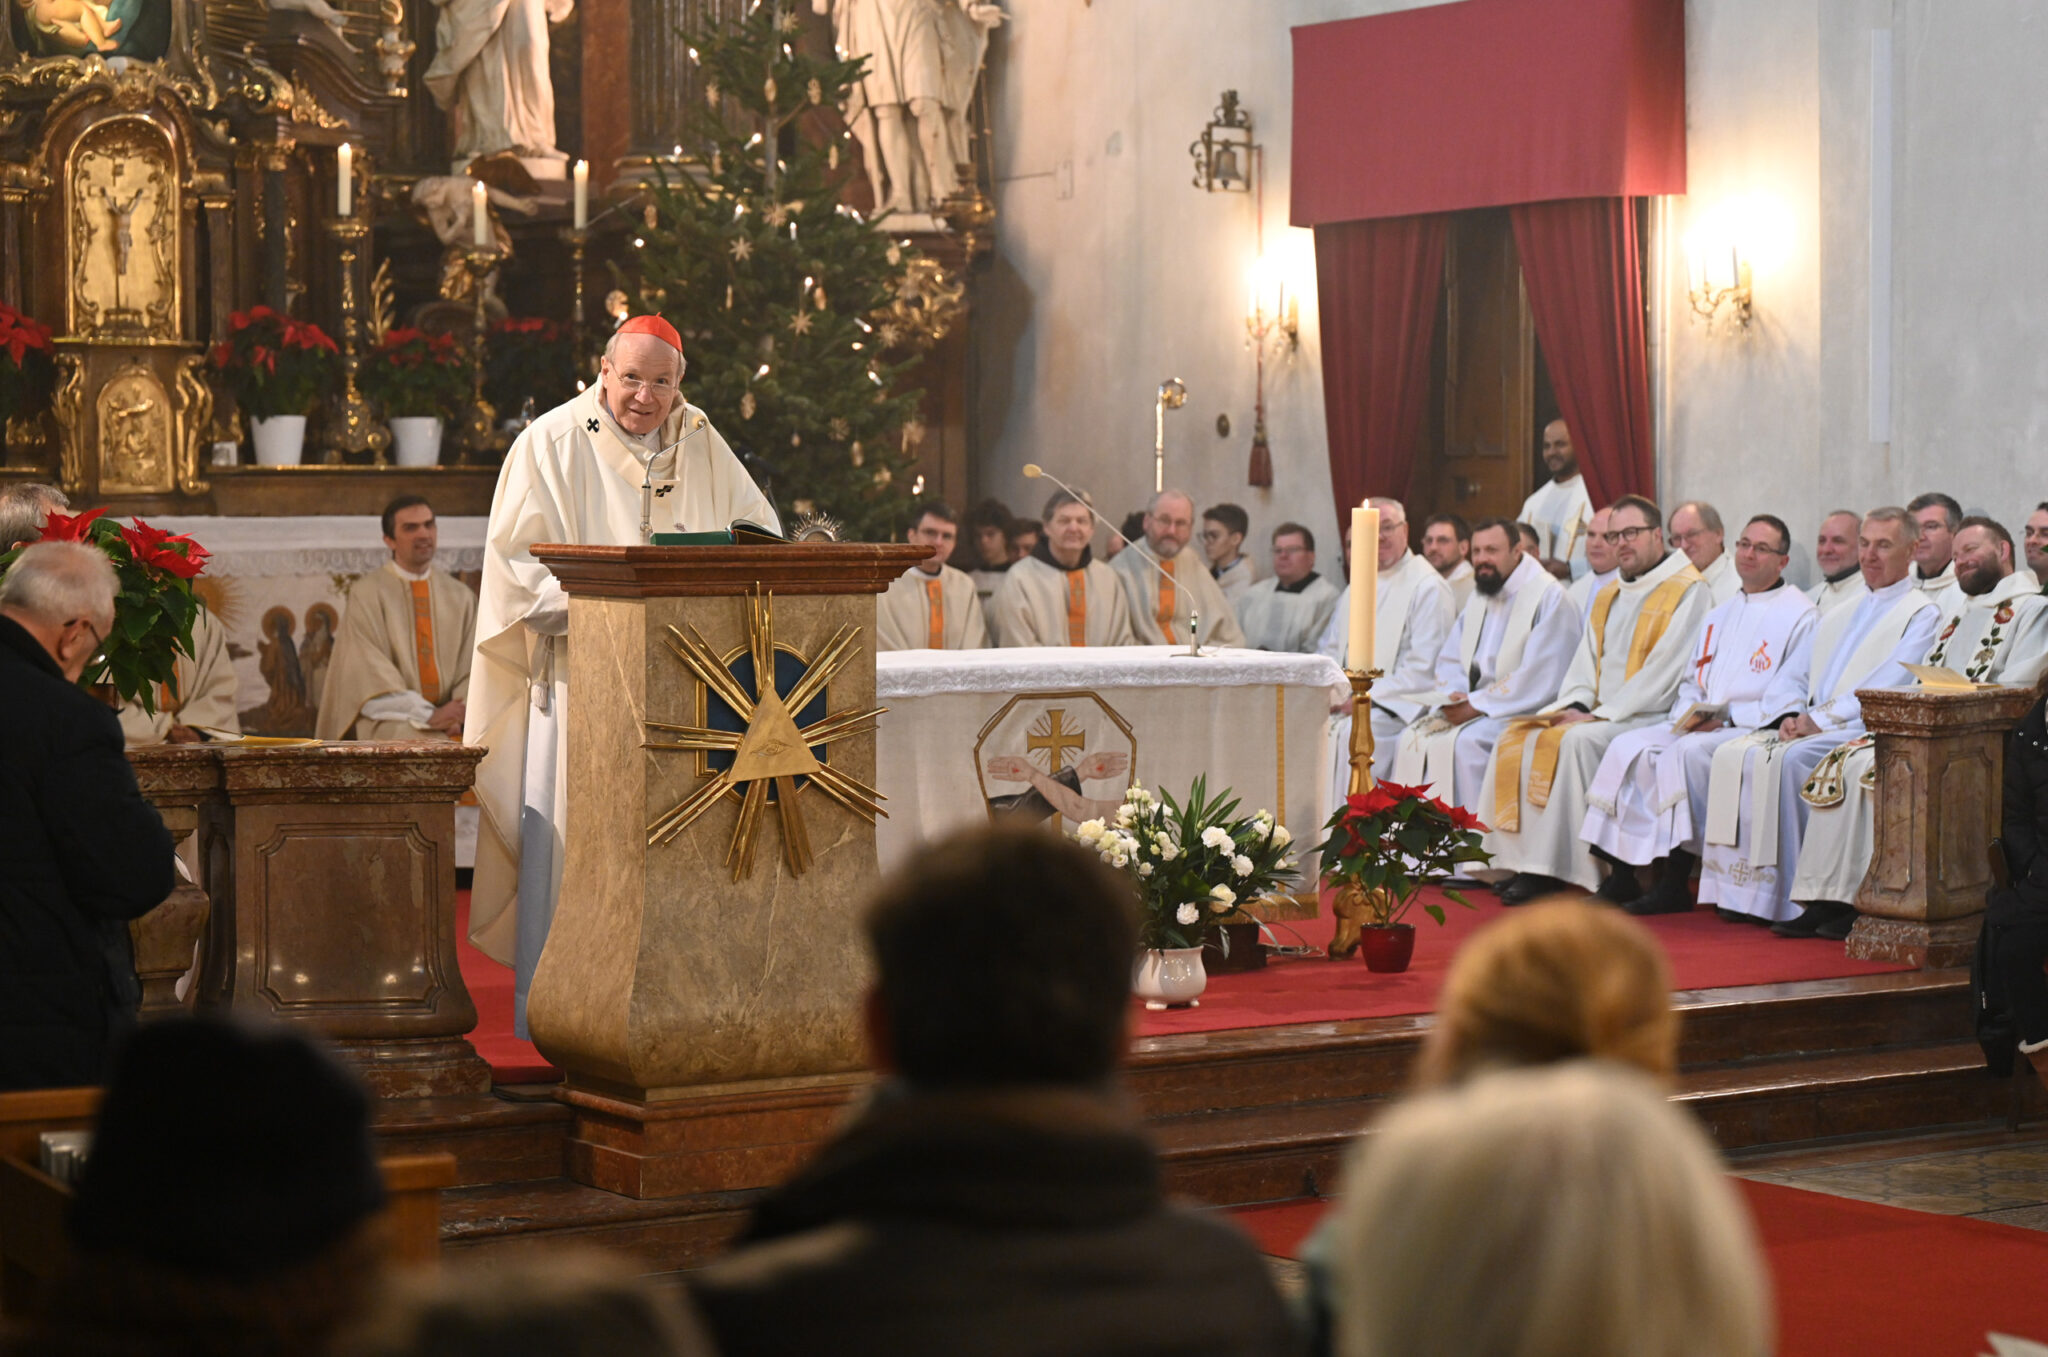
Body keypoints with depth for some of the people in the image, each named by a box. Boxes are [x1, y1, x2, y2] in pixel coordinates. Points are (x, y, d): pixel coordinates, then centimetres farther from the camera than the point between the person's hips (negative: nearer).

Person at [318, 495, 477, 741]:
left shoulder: (459, 596, 15)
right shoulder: (367, 594, 2)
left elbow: (472, 667, 9)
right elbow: (371, 673, -7)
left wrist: (458, 717, -12)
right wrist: (427, 715, -18)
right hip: (391, 719, -3)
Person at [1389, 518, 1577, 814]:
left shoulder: (1549, 596, -10)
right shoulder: (1480, 596, 16)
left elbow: (1539, 678, -18)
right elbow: (1449, 659, 20)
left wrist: (1477, 704, -17)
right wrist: (1453, 695, -3)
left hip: (1523, 710, -8)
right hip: (1471, 706, 8)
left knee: (1464, 742, -31)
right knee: (1412, 739, -12)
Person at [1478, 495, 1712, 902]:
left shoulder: (1688, 590, -6)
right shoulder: (1608, 598, 21)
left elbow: (1666, 671, -15)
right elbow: (1586, 661, 19)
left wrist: (1601, 715, -18)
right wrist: (1575, 705, -4)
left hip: (1649, 716, -8)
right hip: (1601, 714, 8)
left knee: (1577, 741, -32)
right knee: (1519, 737, -9)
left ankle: (1559, 868, -30)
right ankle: (1524, 863, -13)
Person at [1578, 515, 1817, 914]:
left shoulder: (1800, 614, 0)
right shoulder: (1720, 615, 24)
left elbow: (1790, 693, -10)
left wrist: (1726, 717, -17)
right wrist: (1690, 711, 0)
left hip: (1757, 728, -7)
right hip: (1699, 726, 7)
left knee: (1684, 753, -33)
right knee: (1629, 748, -15)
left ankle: (1675, 885, -29)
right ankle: (1621, 876, -18)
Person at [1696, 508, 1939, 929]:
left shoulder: (1921, 613, 1)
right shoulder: (1840, 614, 26)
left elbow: (1889, 688, -11)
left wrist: (1822, 719, -14)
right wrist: (1798, 717, 2)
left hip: (1866, 728, -7)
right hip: (1816, 725, 7)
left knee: (1789, 760, -33)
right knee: (1733, 755, -15)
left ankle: (1786, 894, -28)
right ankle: (1742, 886, -19)